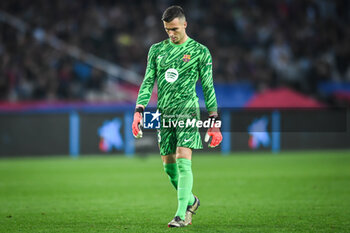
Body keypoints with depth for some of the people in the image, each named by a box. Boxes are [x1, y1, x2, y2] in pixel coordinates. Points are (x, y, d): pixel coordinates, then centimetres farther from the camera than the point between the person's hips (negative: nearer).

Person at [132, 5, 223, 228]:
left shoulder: (200, 51, 1)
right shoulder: (157, 50, 11)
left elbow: (208, 87, 2)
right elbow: (148, 82, 11)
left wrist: (214, 122, -1)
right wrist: (139, 111, -1)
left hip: (187, 110, -4)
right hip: (164, 113, 4)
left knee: (183, 161, -15)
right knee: (169, 165, 6)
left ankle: (181, 214, -16)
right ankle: (191, 201, 29)